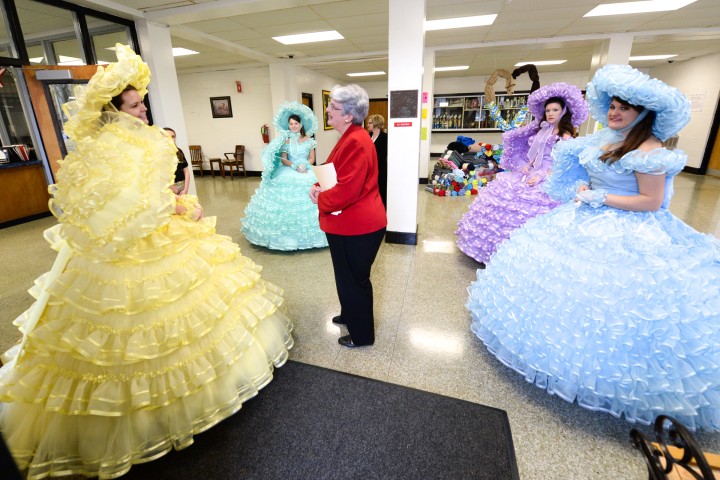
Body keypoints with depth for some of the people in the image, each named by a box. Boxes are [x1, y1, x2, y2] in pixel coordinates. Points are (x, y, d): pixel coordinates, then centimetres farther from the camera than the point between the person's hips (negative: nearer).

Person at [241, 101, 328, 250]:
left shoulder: (309, 140, 4)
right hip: (288, 174, 1)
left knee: (306, 202, -4)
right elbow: (283, 159, -1)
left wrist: (305, 166, -15)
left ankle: (306, 234, 9)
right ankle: (286, 232, 8)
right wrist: (295, 166, -18)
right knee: (285, 201, -3)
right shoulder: (285, 140, 4)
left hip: (306, 174, 0)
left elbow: (312, 158, 5)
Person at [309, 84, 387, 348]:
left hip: (357, 227, -10)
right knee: (348, 275, 25)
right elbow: (332, 173, 18)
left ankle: (362, 334, 27)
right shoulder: (350, 137, 11)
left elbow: (347, 189, -29)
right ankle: (350, 315, 47)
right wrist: (318, 186, -1)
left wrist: (321, 200, -12)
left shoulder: (356, 142, -22)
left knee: (353, 279, 6)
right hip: (348, 224, 10)